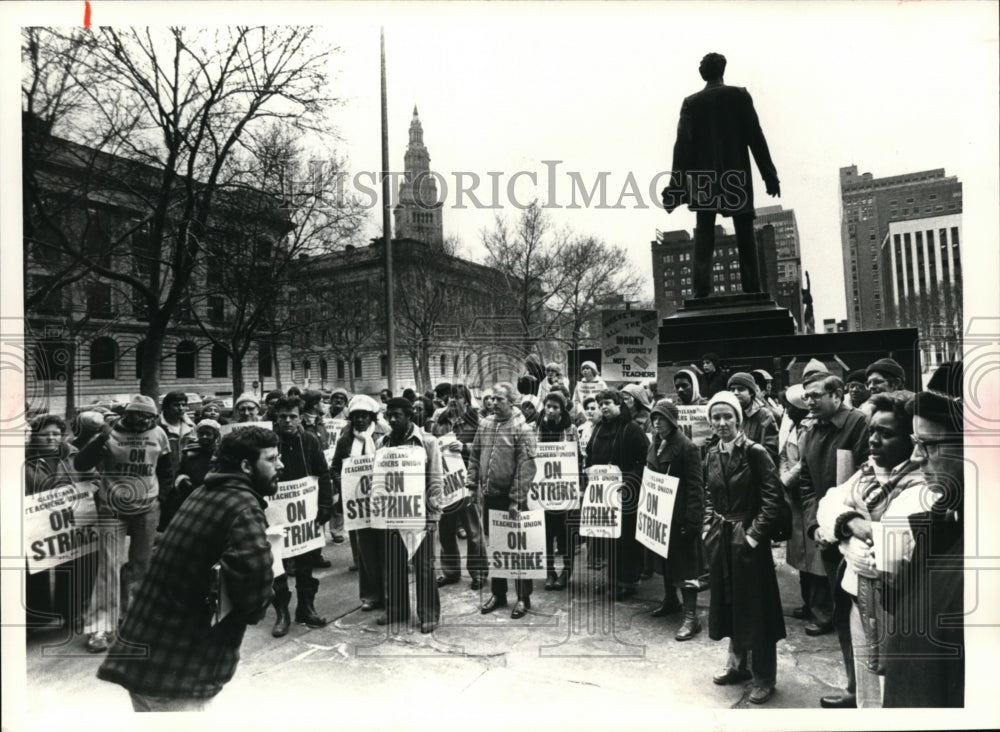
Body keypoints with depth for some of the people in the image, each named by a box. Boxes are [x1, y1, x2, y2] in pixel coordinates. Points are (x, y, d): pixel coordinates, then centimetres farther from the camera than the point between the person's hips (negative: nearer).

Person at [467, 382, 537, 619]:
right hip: (489, 495, 6)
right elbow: (474, 456, 13)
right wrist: (471, 483, 4)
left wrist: (516, 499, -20)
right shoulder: (485, 424, 6)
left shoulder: (521, 429, -12)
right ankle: (498, 593, 31)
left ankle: (523, 598, 19)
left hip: (511, 497, -6)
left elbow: (525, 466, -18)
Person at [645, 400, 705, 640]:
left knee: (685, 564, -2)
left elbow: (696, 487, -18)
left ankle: (691, 617, 6)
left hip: (680, 516, -8)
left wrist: (692, 520, -20)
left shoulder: (687, 447, -16)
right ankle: (670, 601, 38)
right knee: (664, 559, 19)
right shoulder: (655, 445, 8)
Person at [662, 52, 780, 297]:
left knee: (704, 240, 1)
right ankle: (752, 293, 0)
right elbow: (755, 137, -1)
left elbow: (682, 144, -3)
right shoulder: (739, 95, 3)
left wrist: (676, 186, -5)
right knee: (745, 239, 5)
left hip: (704, 179, 1)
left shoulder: (691, 102, 5)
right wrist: (770, 175, 2)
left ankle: (702, 294, -9)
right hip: (737, 177, 0)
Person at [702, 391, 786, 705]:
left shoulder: (755, 452, -14)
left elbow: (772, 498, -15)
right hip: (720, 538, 6)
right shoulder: (712, 455, 5)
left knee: (755, 607, 4)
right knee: (727, 601, 16)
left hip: (748, 538, -6)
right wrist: (709, 526, 6)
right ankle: (737, 664, 34)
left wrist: (754, 533, -17)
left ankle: (764, 678, 19)